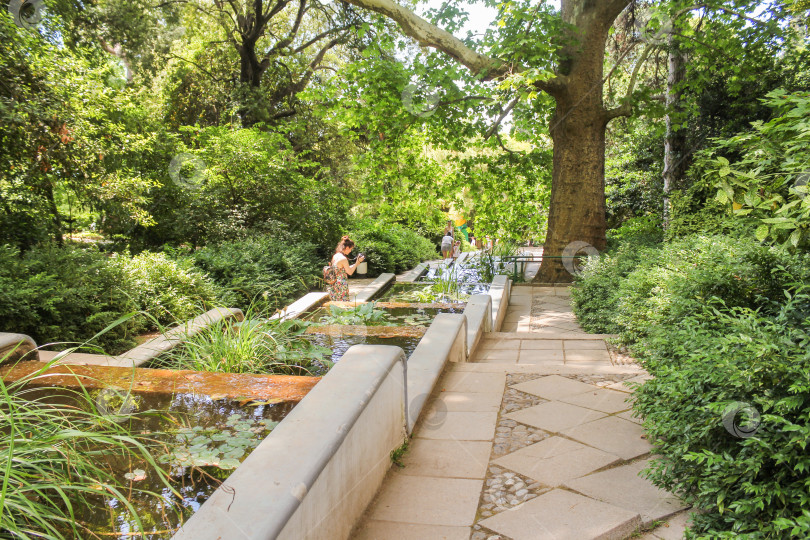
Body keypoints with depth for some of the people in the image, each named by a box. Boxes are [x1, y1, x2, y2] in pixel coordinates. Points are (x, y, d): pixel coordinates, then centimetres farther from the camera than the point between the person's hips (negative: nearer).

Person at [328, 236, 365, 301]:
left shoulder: (335, 256, 7)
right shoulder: (343, 258, -18)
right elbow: (350, 272, -8)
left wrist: (356, 263, 18)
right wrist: (357, 262, 0)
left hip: (334, 285, 9)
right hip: (341, 287, -9)